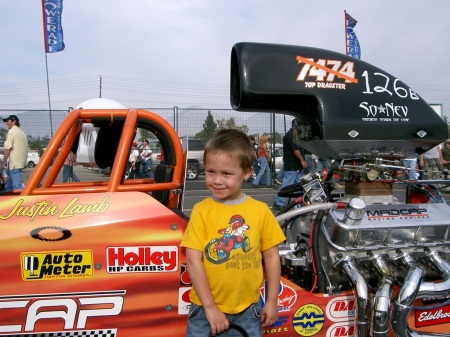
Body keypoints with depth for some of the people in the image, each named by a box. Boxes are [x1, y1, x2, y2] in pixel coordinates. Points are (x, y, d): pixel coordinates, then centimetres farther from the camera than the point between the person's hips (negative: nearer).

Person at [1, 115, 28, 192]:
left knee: (17, 186, -12)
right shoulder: (22, 132, 20)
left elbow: (8, 148, -13)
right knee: (8, 186, 16)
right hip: (21, 162, 9)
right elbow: (25, 148, 21)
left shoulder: (12, 131, -6)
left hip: (14, 163, -9)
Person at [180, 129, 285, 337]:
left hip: (247, 310, 1)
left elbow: (271, 256, 3)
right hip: (205, 308, -1)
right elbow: (193, 261, -10)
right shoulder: (201, 211, -9)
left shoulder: (260, 211, -5)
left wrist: (272, 301, 5)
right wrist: (210, 307, -10)